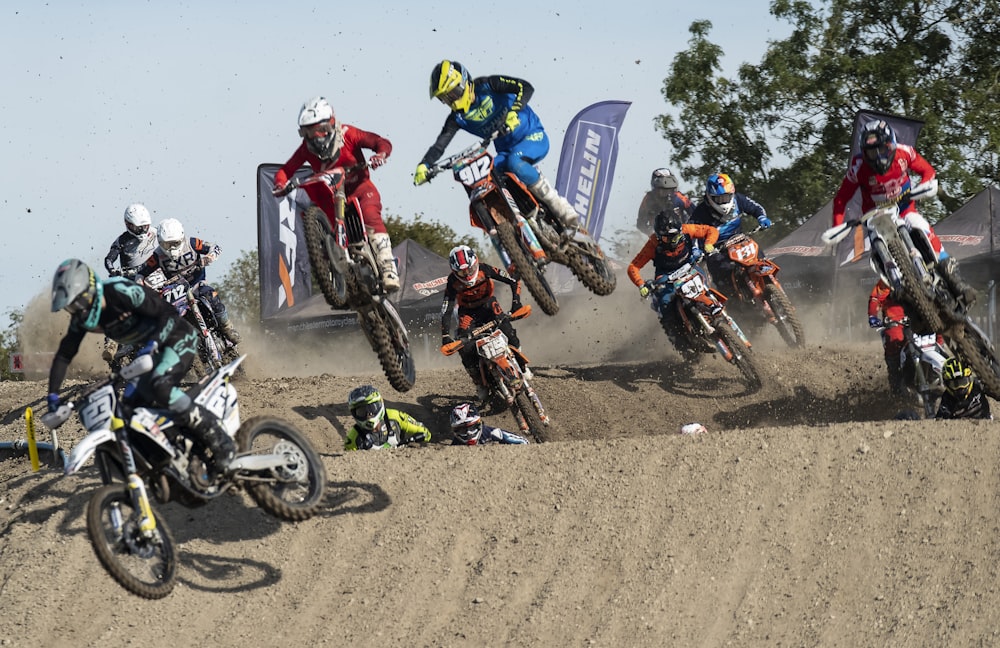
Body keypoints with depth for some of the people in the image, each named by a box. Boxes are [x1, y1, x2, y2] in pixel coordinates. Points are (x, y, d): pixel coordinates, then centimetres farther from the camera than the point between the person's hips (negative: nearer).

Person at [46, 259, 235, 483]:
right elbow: (64, 354, 4)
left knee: (159, 387, -31)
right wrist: (53, 395, -4)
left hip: (177, 339, -9)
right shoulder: (81, 317, -4)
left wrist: (153, 344, -38)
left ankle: (221, 442, -32)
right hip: (151, 349, 9)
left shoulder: (123, 293, -27)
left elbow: (168, 313, -25)